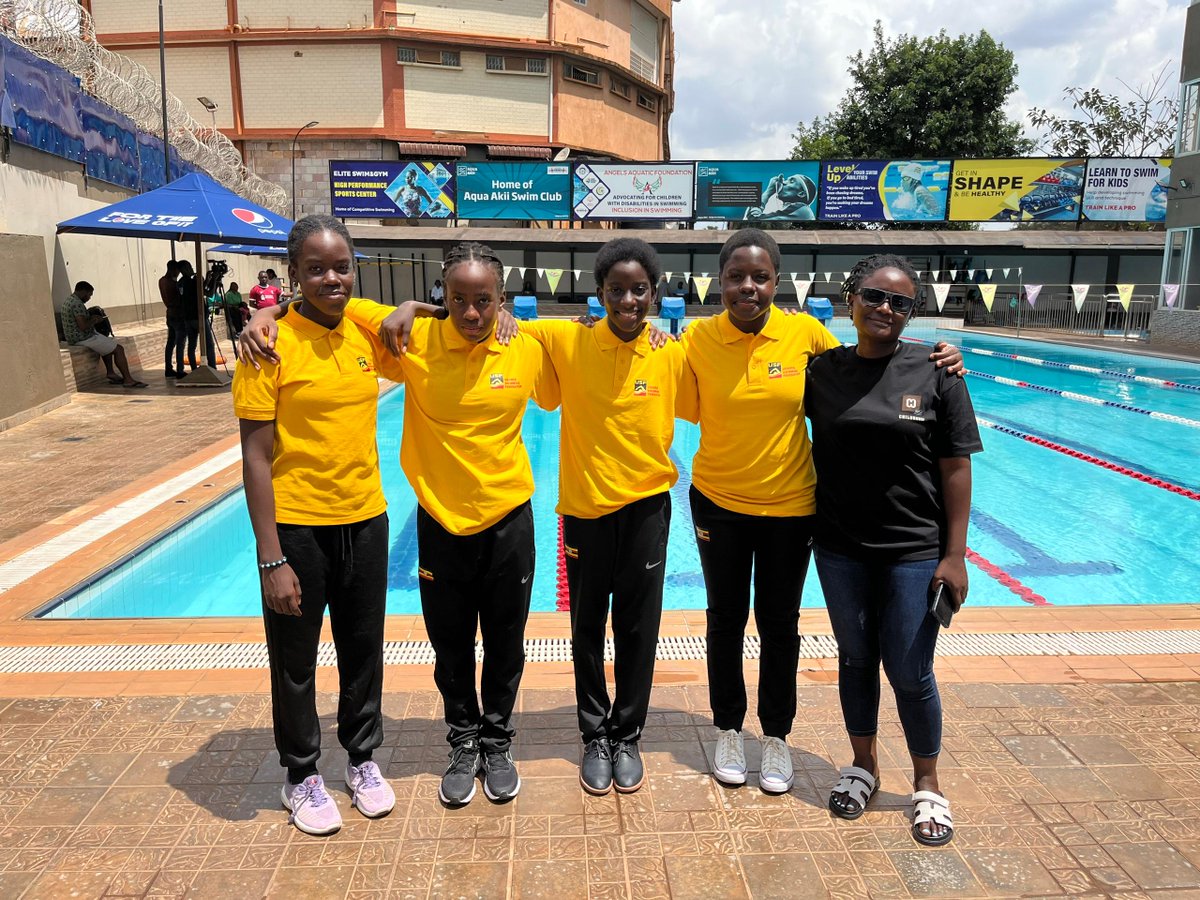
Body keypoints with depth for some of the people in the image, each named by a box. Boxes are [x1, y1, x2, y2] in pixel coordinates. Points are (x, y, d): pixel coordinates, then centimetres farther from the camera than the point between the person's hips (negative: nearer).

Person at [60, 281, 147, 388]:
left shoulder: (67, 301, 13)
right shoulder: (77, 303, -21)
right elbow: (83, 326, -27)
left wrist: (91, 318, 11)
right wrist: (94, 321, -9)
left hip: (72, 338, 11)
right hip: (84, 338, -11)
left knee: (109, 346, 28)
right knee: (119, 349, -5)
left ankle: (110, 373, 20)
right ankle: (128, 380, -7)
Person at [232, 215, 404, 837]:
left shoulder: (366, 332, 1)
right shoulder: (271, 345, -13)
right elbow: (256, 458, -13)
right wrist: (271, 559, -15)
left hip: (365, 519, 4)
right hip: (297, 525, -4)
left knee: (364, 649, 18)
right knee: (296, 660, 13)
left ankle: (362, 759, 39)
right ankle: (301, 775, 35)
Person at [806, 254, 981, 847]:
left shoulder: (935, 374, -7)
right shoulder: (822, 370, -1)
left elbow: (956, 469, -6)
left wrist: (955, 556, -9)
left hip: (914, 552, -2)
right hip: (840, 548, 2)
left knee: (909, 672, 6)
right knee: (856, 658, 16)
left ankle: (927, 784, 29)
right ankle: (863, 765, 37)